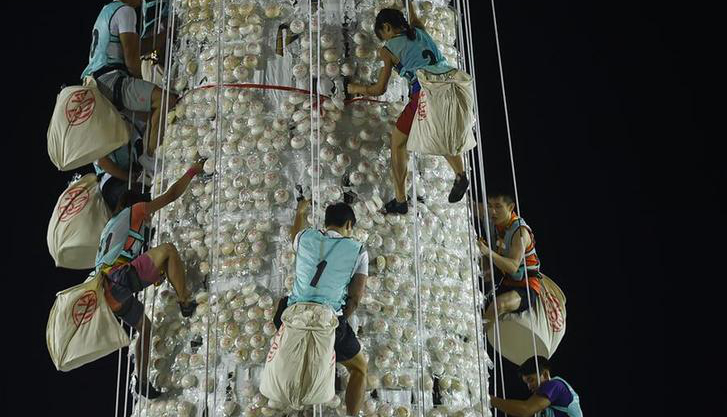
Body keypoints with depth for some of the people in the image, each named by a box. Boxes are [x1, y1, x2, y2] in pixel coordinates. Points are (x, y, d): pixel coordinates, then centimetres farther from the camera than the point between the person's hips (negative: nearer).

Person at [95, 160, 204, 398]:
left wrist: (155, 274, 35)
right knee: (167, 249, -12)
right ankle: (186, 304, -17)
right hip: (119, 278, -9)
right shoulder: (134, 210, 12)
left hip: (110, 293, 9)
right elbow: (172, 195, 9)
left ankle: (142, 383, 21)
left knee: (145, 327, 21)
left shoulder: (112, 225, 37)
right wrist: (193, 171, 19)